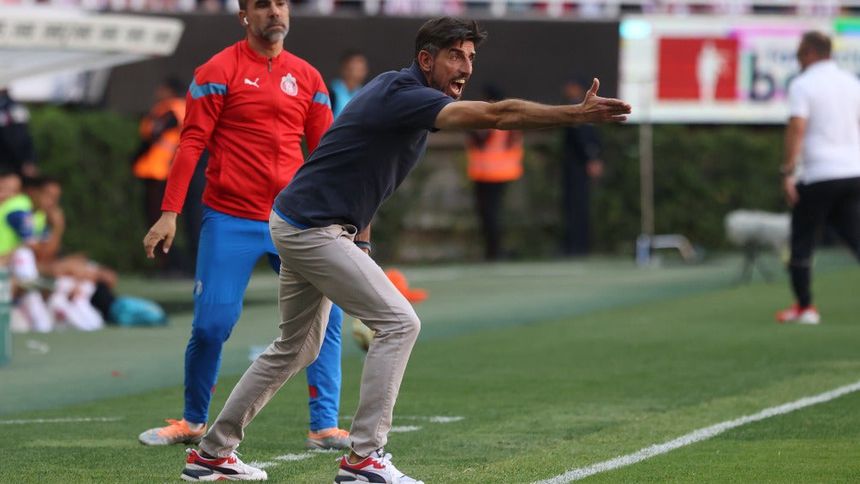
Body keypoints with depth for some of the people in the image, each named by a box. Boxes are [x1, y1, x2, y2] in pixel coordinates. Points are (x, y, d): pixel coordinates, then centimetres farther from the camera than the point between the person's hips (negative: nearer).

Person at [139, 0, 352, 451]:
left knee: (326, 313, -7)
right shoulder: (219, 71, -2)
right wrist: (169, 213, -12)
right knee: (211, 325, -2)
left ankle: (324, 427, -2)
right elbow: (191, 144, -5)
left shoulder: (307, 77, 10)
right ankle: (193, 422, 19)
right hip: (230, 223, -3)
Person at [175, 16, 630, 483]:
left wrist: (360, 235, 18)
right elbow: (496, 114, -34)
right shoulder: (403, 97, -22)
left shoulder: (397, 91, 10)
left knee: (295, 348, 20)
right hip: (312, 228, -11)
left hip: (299, 226, 11)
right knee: (399, 323, -13)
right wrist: (576, 114, -39)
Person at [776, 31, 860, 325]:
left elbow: (797, 128, -14)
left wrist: (788, 172, -16)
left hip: (817, 176, -5)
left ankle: (804, 307, 7)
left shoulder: (802, 85, -5)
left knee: (801, 244, 6)